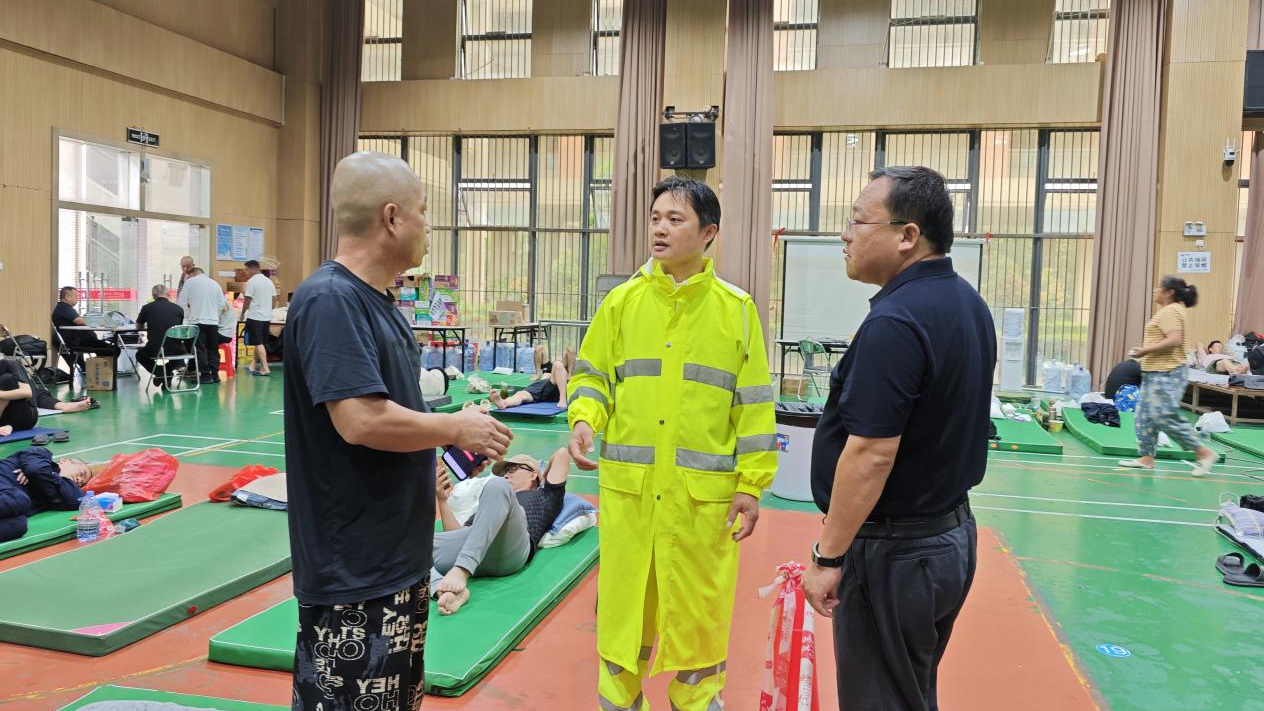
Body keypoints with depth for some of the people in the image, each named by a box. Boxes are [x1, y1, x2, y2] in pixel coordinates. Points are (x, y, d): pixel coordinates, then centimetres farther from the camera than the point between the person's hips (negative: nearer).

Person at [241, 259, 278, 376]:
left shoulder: (251, 281, -11)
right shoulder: (269, 281, 11)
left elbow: (247, 300, -10)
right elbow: (274, 299, 14)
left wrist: (242, 314, 2)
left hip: (254, 316, -7)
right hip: (267, 316, 7)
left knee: (258, 343, -7)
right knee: (261, 343, 14)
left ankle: (265, 368, -13)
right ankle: (254, 367, 25)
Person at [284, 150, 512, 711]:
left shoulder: (375, 301, 11)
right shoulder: (330, 301, -20)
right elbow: (362, 420, -29)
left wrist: (459, 430, 5)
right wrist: (455, 428, -16)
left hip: (395, 557, 10)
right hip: (352, 574, -10)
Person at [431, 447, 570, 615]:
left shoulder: (543, 496, 35)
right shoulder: (487, 506, 43)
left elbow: (562, 454, 30)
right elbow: (456, 534, 29)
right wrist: (442, 500, 20)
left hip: (510, 548, -4)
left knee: (497, 485, -31)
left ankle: (462, 570, -44)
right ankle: (443, 590, -47)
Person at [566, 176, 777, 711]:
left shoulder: (736, 309, -1)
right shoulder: (623, 300, 3)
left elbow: (754, 403, 0)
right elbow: (592, 375, 9)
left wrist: (751, 484, -3)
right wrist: (584, 419, -12)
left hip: (705, 491, -1)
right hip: (628, 486, 2)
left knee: (699, 607, 10)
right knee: (623, 602, 12)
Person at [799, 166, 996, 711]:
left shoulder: (895, 323, -24)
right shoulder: (968, 303, 6)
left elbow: (871, 454, -26)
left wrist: (828, 556, -18)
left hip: (895, 551, -9)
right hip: (952, 532, 9)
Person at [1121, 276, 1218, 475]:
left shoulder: (1170, 311, -15)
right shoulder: (1175, 309, 17)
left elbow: (1174, 340, -26)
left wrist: (1146, 350, -20)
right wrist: (1147, 349, 15)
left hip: (1166, 374, -11)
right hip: (1157, 372, 11)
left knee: (1166, 417, -10)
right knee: (1145, 415, 10)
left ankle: (1205, 453, -1)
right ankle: (1146, 457, 14)